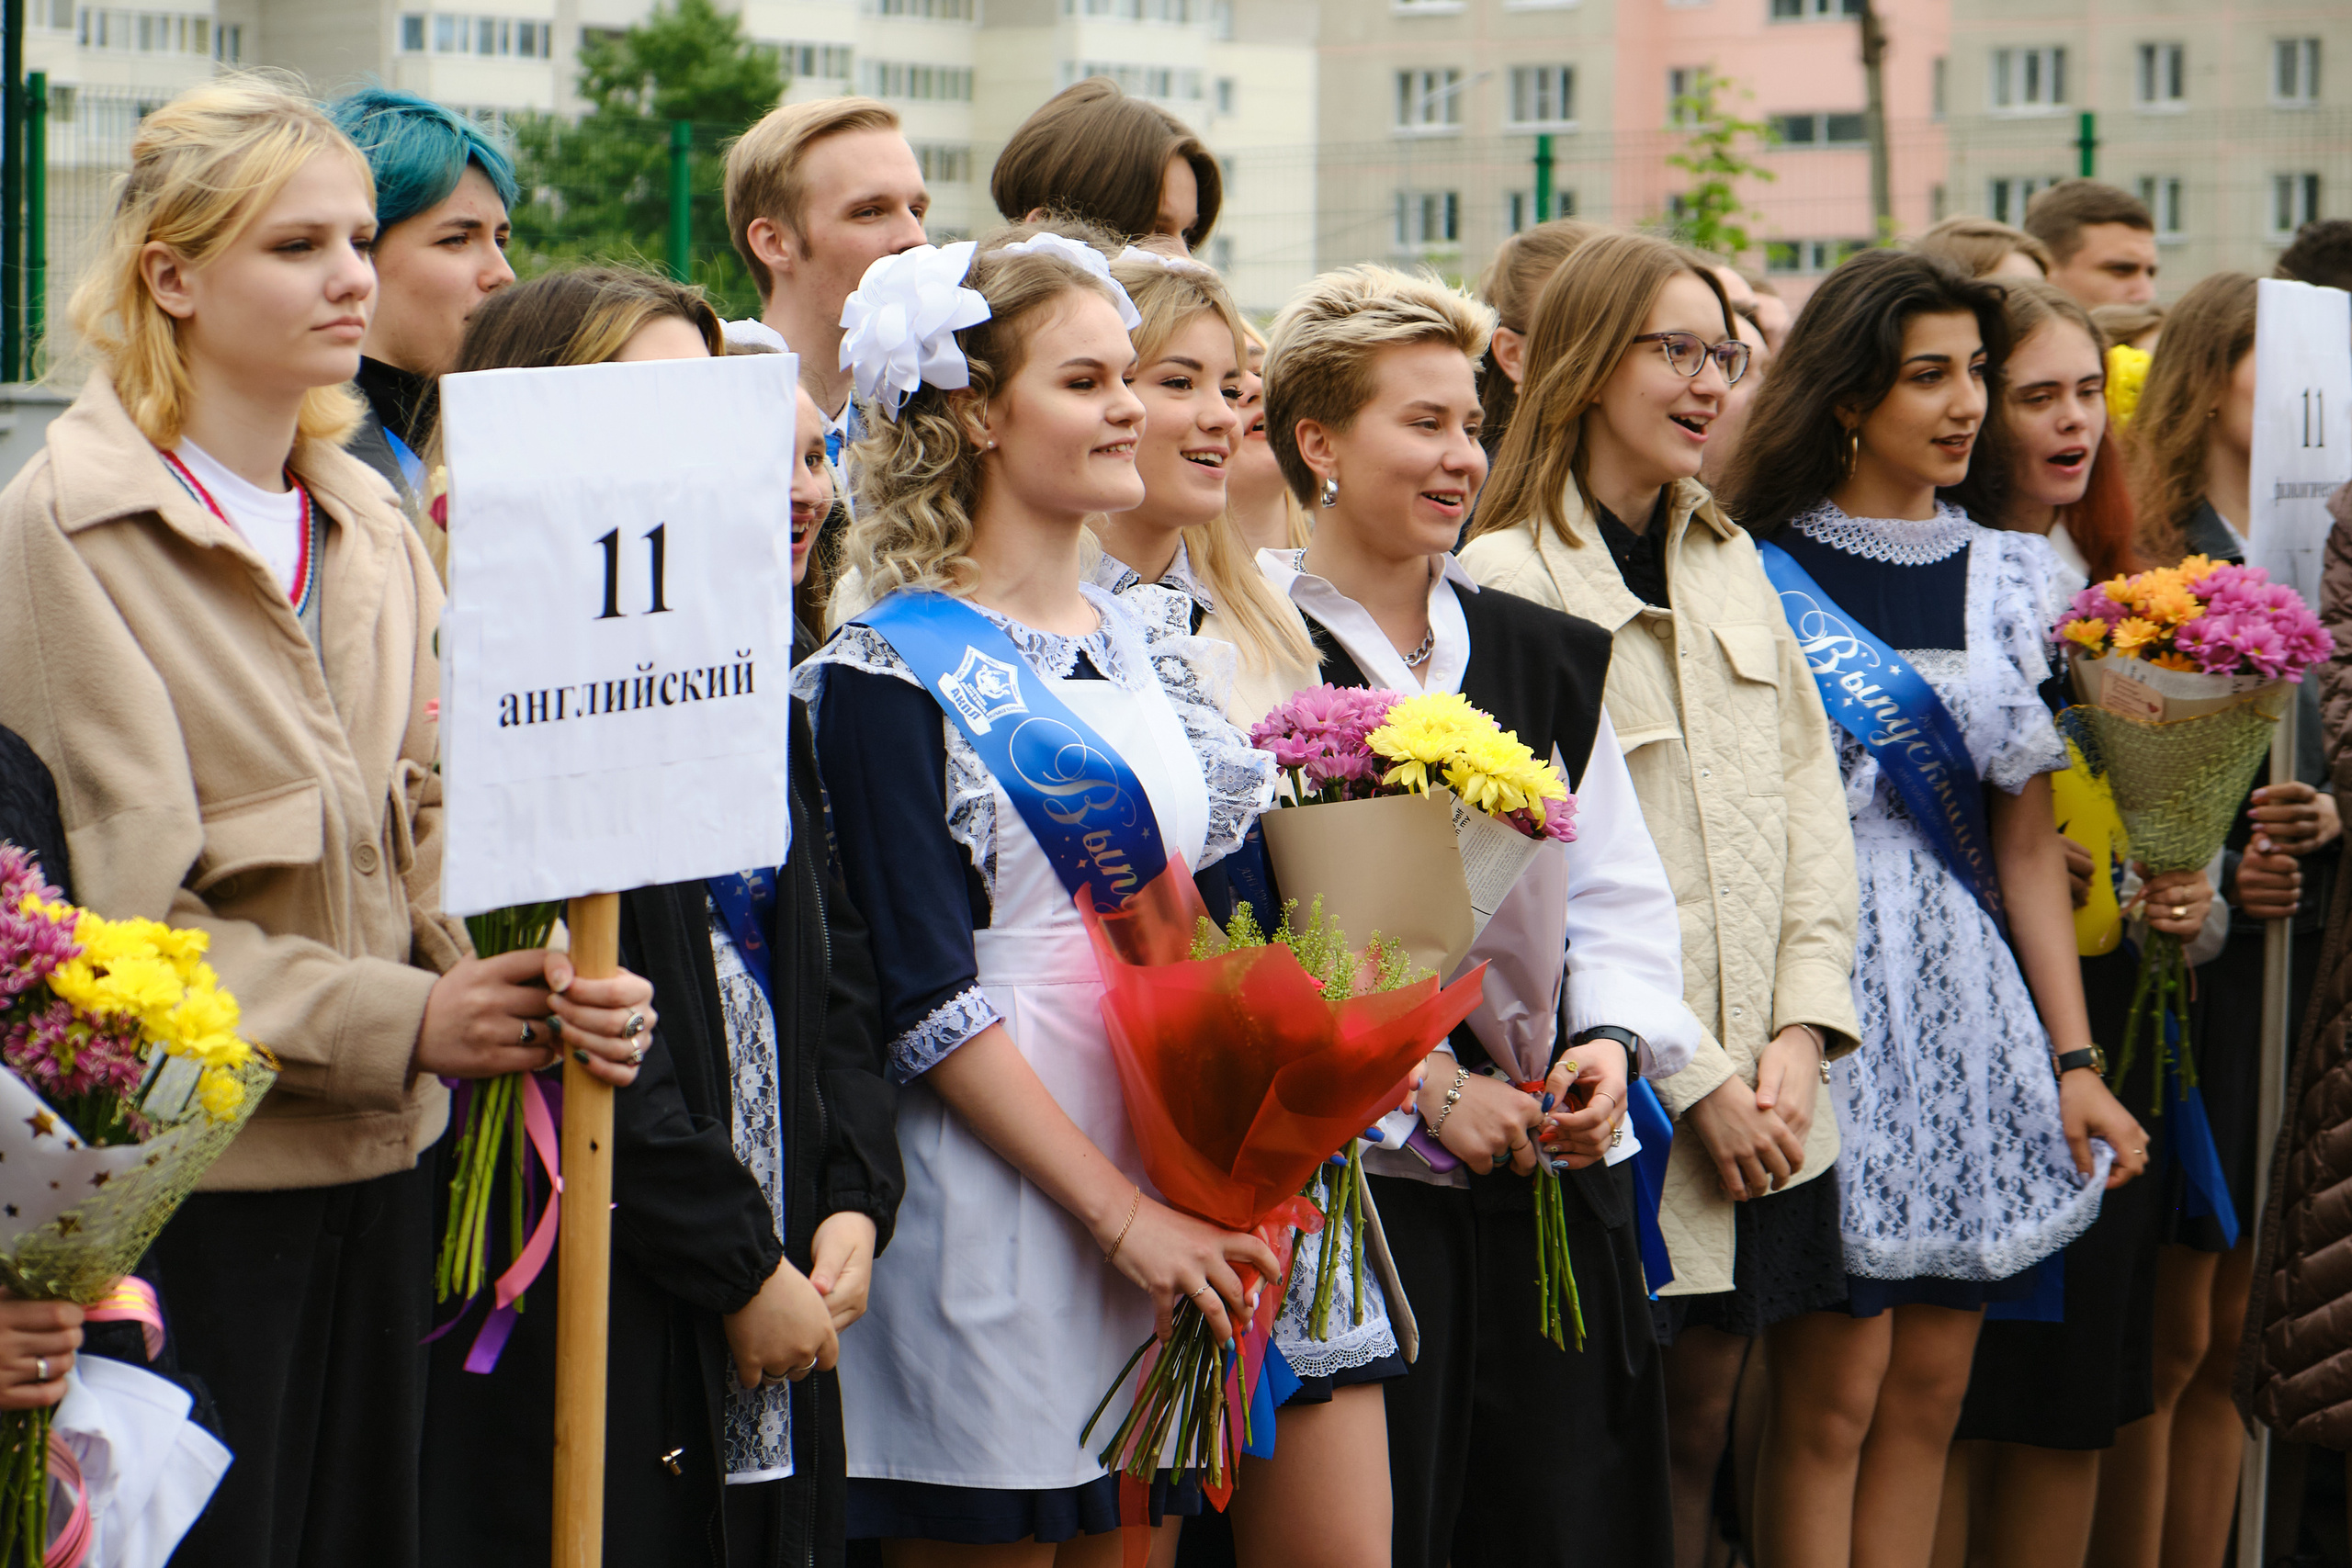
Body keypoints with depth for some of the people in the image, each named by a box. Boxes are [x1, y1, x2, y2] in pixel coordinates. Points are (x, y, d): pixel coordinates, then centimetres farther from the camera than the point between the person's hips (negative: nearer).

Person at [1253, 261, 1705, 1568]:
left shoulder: (1545, 658, 14)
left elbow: (1620, 894, 15)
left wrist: (1612, 1039, -5)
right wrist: (1428, 1084, -15)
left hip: (1557, 1180, 5)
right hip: (1351, 1179, -5)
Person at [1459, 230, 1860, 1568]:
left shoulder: (1733, 563, 13)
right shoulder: (1505, 578, -9)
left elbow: (1811, 792, 10)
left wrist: (1803, 1027, -3)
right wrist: (1692, 1078, -13)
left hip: (1764, 1106, 6)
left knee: (1703, 1425, 11)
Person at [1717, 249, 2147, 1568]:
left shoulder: (2013, 578, 12)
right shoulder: (1757, 577, -3)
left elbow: (2028, 839, 11)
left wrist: (2074, 1057, 5)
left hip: (1976, 1009, 5)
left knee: (1931, 1396, 6)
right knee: (1835, 1395, -5)